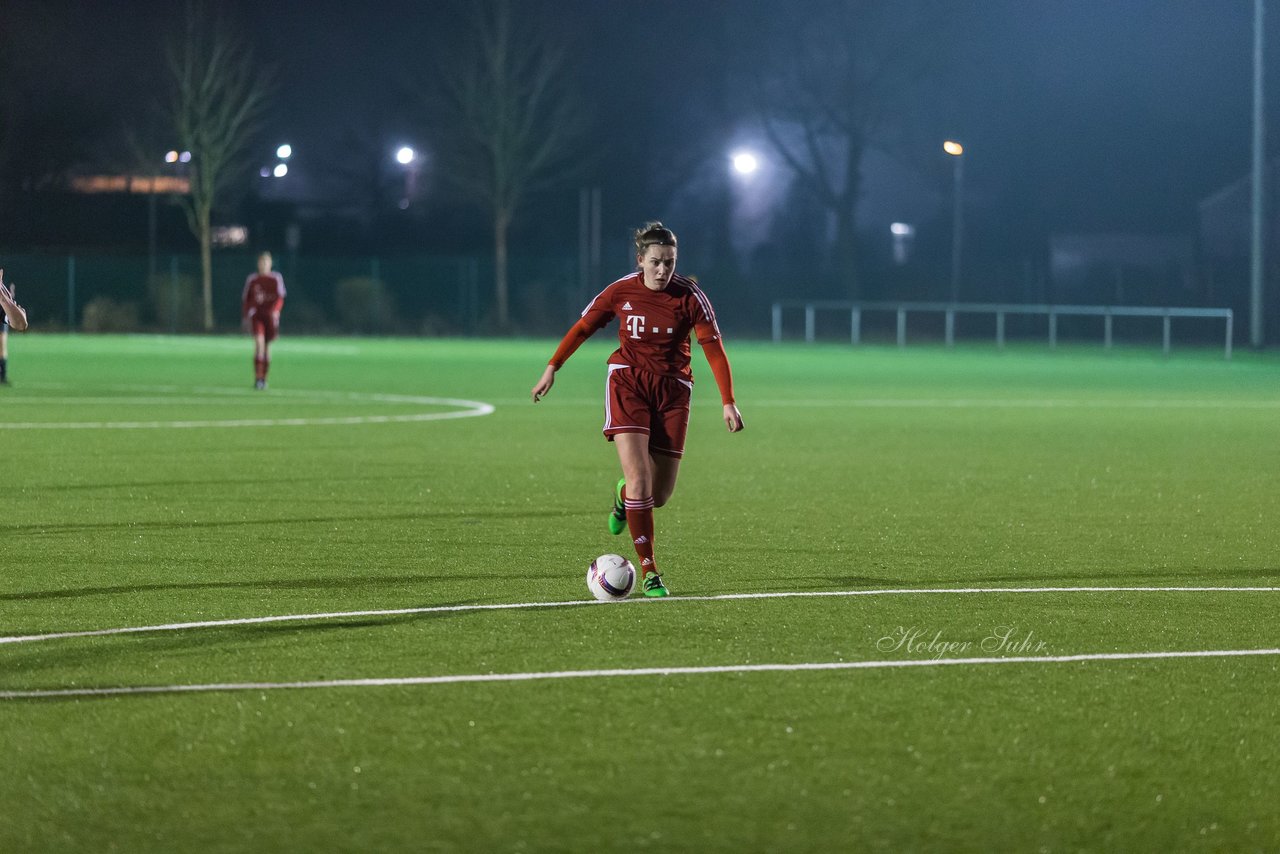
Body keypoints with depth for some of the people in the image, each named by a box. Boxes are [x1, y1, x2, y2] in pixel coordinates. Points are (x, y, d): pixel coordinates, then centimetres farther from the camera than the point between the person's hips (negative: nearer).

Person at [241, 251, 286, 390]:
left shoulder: (276, 278, 3)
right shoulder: (252, 279, 6)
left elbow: (280, 298, -6)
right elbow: (245, 300, 14)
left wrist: (275, 310, -24)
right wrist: (245, 317, 10)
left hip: (271, 316, 1)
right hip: (256, 315, -1)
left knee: (267, 347, 10)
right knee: (259, 343, -20)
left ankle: (263, 378, 25)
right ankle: (258, 377, -24)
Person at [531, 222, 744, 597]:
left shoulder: (690, 296, -10)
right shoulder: (621, 292, -6)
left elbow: (713, 348, -12)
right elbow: (583, 327, 9)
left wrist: (728, 402, -20)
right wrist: (552, 367, 9)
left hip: (671, 389, 1)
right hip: (627, 382, -1)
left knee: (659, 495, 2)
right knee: (639, 477, -18)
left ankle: (624, 496, 41)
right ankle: (648, 571, -11)